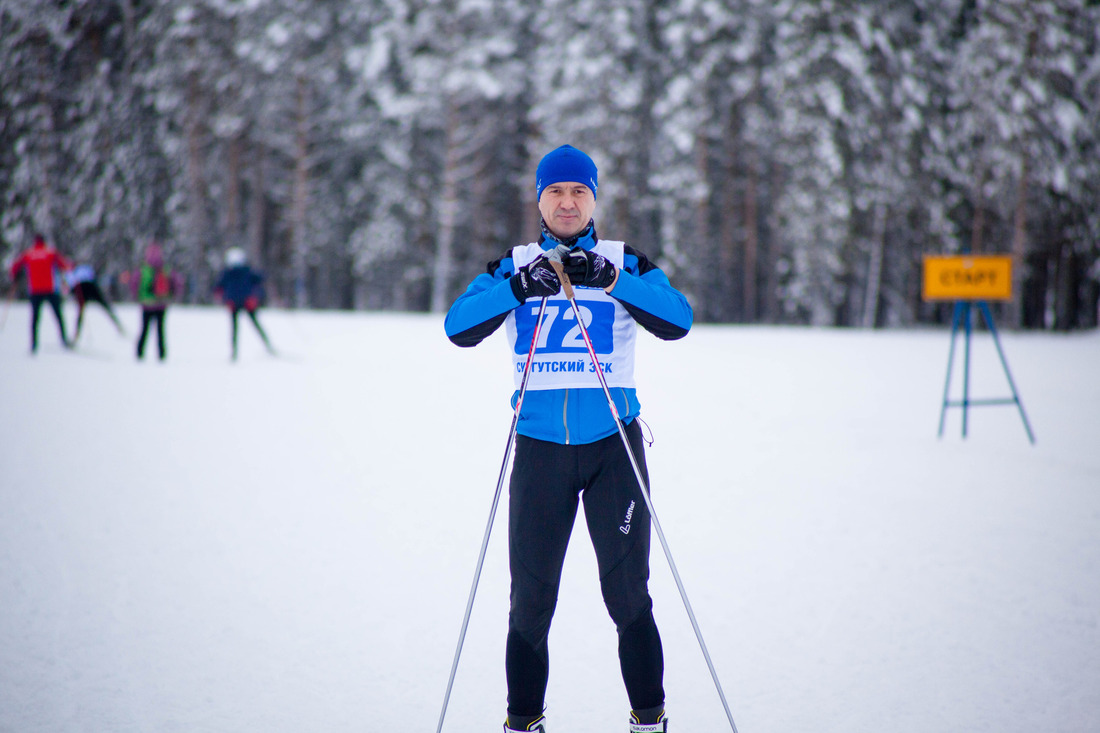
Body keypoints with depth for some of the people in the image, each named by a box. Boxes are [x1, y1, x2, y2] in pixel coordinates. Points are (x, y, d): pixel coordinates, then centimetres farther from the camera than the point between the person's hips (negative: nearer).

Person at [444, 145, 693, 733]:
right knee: (530, 600, 2)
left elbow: (677, 321, -11)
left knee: (628, 594, -2)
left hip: (614, 445, -1)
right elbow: (459, 328, -7)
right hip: (540, 448, 1)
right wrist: (519, 289, -20)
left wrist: (611, 279, -22)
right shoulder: (513, 267, 9)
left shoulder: (626, 265, 6)